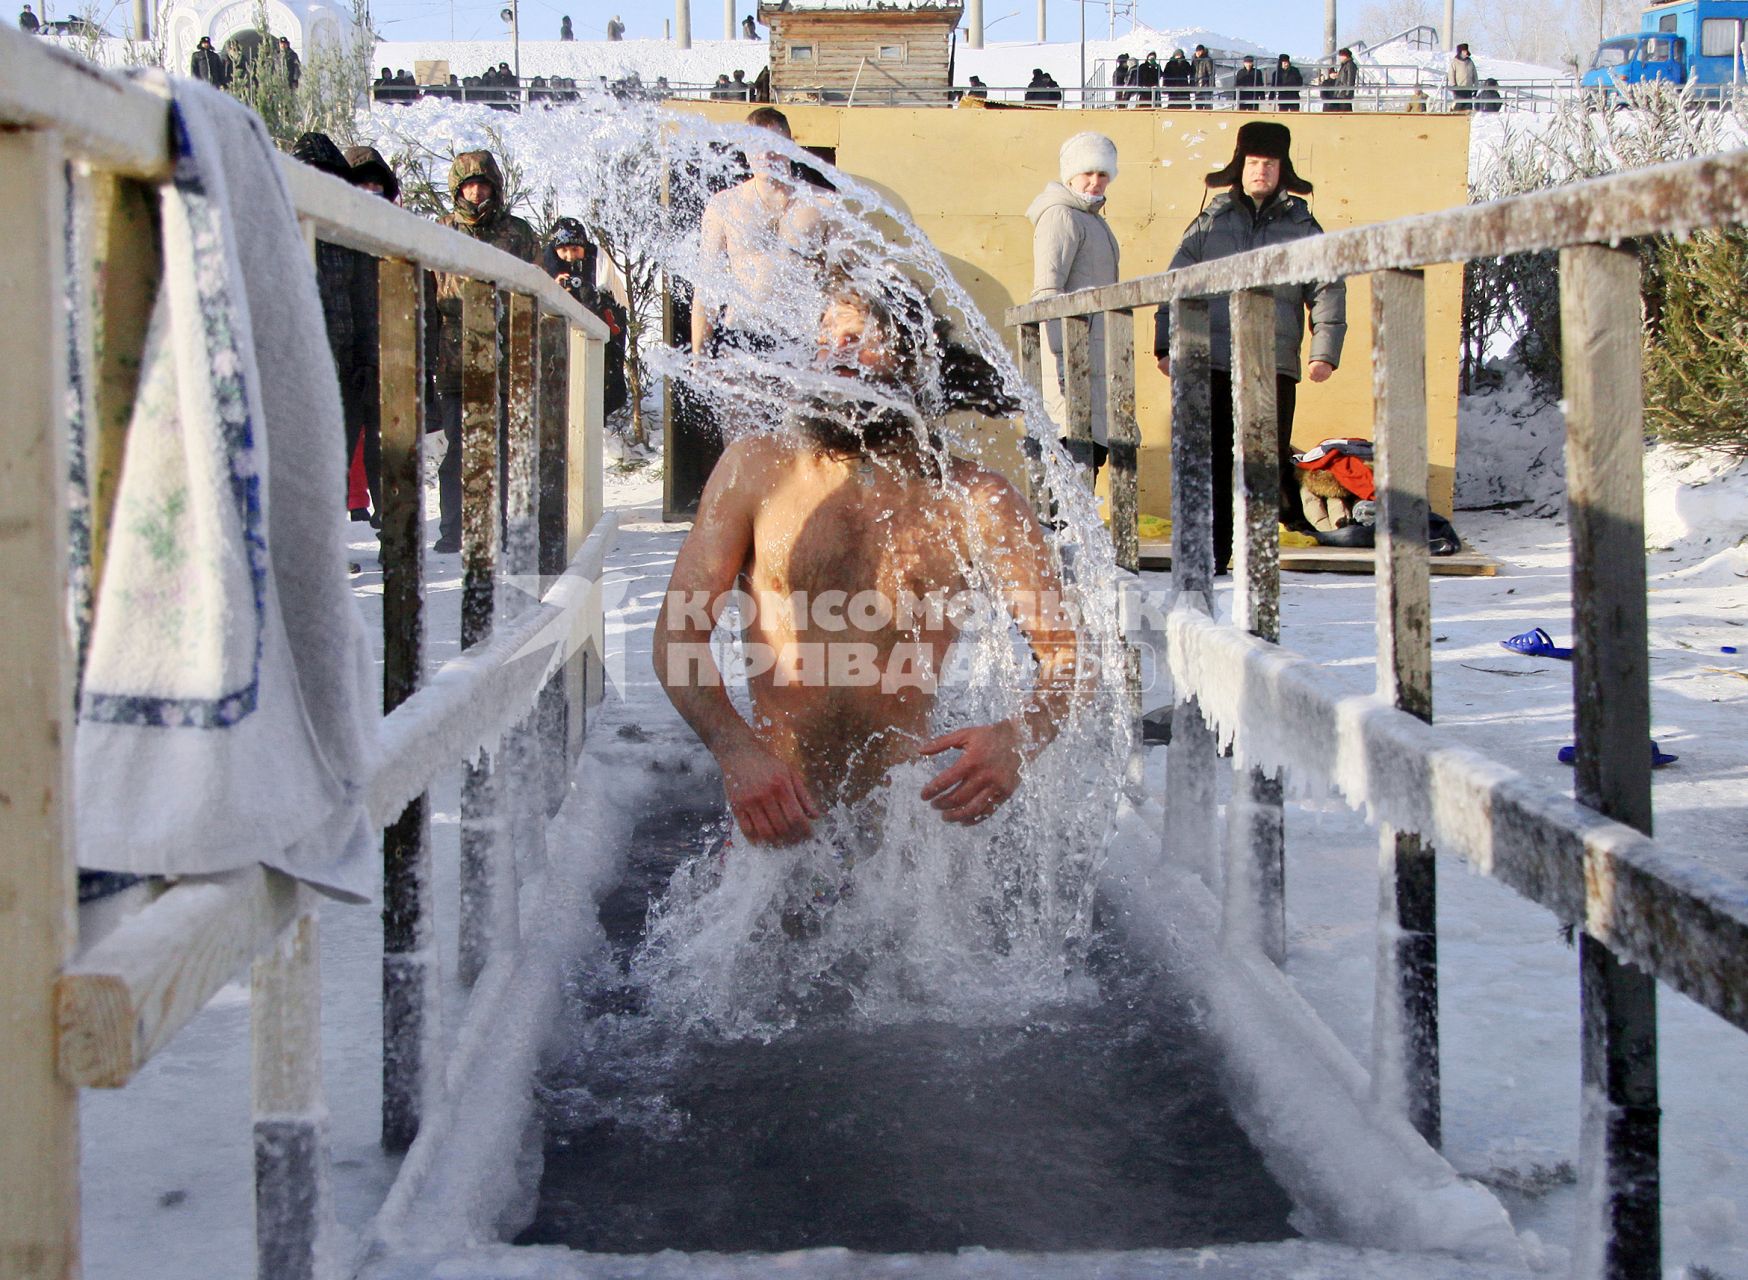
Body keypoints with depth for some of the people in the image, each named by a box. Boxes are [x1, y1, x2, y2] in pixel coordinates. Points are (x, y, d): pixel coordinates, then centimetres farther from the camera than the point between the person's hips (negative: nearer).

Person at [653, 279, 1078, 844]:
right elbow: (679, 632, 3)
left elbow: (1062, 649, 4)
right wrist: (736, 749, -17)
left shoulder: (975, 499, 7)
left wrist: (1020, 736, -20)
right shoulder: (757, 467, 8)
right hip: (774, 811, 1)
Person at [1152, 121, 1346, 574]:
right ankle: (1213, 550, 7)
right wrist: (1166, 344, 3)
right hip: (1212, 362, 1)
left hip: (1274, 365, -1)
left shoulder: (1302, 226, 10)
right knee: (1213, 459, 1)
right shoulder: (1211, 222, 11)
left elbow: (1328, 290, 9)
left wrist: (1325, 351, -3)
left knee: (1270, 456, -3)